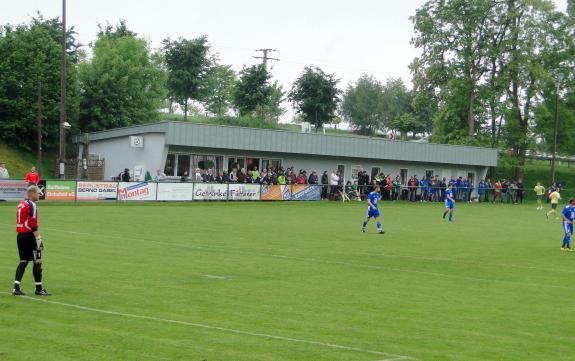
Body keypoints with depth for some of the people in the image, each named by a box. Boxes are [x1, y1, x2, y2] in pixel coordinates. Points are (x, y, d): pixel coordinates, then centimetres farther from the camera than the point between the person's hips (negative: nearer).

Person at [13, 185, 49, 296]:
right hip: (29, 236, -9)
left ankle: (16, 287, 3)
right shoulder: (31, 205, -13)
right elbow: (33, 224, -19)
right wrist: (38, 238, -17)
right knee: (37, 262, 1)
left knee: (23, 262, 10)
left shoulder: (21, 204, 14)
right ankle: (38, 288, 7)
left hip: (20, 236, 9)